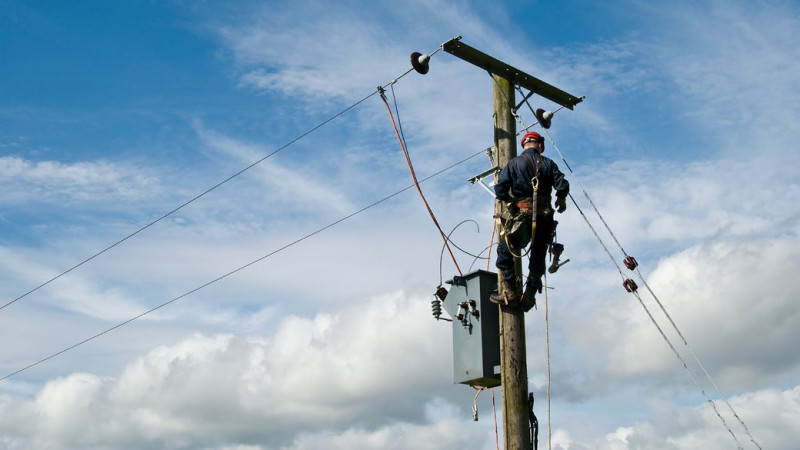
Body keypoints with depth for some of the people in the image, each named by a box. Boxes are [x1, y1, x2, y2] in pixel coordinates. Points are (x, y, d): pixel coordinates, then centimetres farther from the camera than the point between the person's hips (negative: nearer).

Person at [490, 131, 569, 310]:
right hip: (544, 218, 3)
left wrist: (509, 201, 11)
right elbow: (562, 186, -4)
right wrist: (561, 200, 17)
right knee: (538, 257, 14)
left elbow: (500, 189, -8)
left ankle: (510, 294, 3)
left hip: (522, 215, -3)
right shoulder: (548, 164, 6)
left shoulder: (515, 163, -1)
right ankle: (529, 296, 13)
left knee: (504, 252, 9)